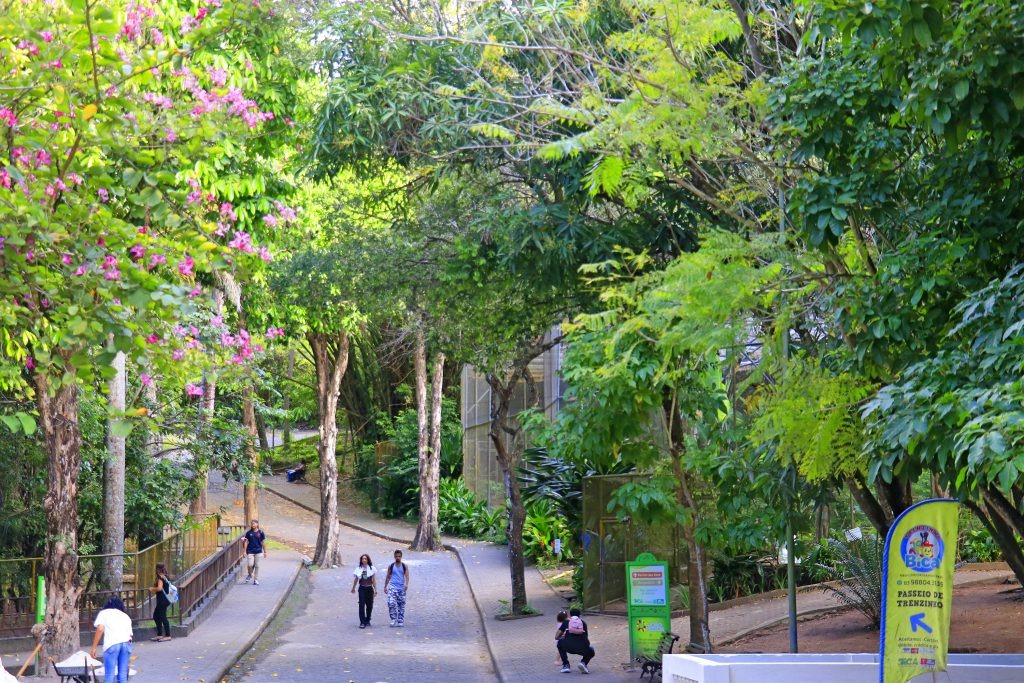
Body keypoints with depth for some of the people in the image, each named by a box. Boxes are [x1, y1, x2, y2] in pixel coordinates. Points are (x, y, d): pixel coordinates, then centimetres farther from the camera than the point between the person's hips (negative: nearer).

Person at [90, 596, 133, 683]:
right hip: (127, 643, 4)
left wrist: (94, 648, 6)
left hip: (112, 644, -4)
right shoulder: (126, 616, 32)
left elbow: (100, 629, 4)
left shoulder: (104, 613, 20)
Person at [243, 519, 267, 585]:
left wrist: (265, 552, 5)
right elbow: (246, 542, 3)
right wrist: (245, 551, -1)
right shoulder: (248, 533, 1)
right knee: (250, 565, -9)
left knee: (257, 566, 3)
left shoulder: (260, 532, 0)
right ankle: (250, 574, 21)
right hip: (250, 551, 0)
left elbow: (263, 542, 4)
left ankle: (256, 580, 12)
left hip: (258, 551, 0)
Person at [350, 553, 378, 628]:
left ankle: (367, 620, 26)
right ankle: (362, 622, -11)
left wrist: (375, 590, 2)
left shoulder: (372, 569, 1)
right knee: (361, 605, -11)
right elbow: (356, 579, 13)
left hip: (369, 588, 1)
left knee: (369, 605, 9)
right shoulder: (358, 569, 1)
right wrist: (353, 588, 22)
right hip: (362, 588, -1)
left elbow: (374, 580, 4)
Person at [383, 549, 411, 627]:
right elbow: (388, 577, 14)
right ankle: (393, 619, -12)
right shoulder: (391, 566, 6)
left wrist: (406, 584, -22)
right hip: (392, 587, -1)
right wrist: (385, 586, 12)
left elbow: (407, 576, -5)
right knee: (391, 603, -18)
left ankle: (400, 621, 12)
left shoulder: (404, 566, 4)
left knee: (401, 605, 4)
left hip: (401, 588, 1)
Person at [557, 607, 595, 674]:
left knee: (560, 642, 33)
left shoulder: (566, 622, 21)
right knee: (591, 651, 35)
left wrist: (563, 637, 45)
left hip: (569, 647, -1)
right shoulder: (583, 623, 26)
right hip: (583, 648, 1)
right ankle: (583, 662, 3)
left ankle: (566, 665, 20)